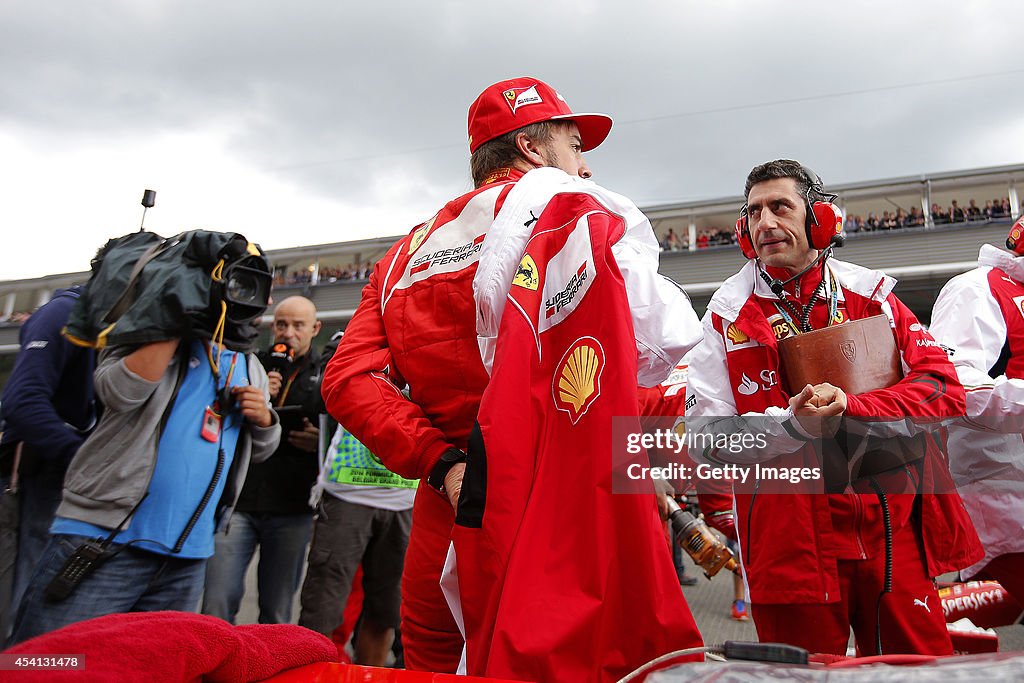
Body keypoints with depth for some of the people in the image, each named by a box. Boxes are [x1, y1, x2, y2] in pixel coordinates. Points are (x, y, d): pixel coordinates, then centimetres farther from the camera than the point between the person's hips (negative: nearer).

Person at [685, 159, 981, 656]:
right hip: (790, 540, -2)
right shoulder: (728, 313, 0)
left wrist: (850, 408, -17)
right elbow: (705, 431, -5)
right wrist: (791, 424, -21)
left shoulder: (869, 293, 6)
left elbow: (945, 389, -1)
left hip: (890, 529, 2)